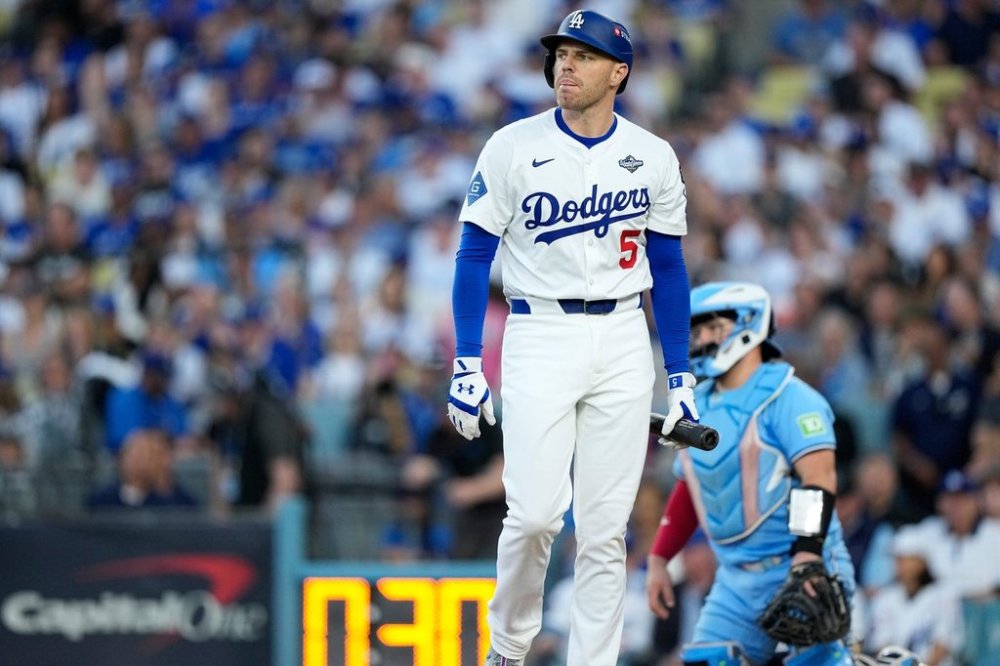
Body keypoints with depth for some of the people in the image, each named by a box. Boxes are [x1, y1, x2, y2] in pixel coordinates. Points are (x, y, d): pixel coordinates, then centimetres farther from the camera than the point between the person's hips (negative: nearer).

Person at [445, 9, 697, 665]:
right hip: (539, 336, -2)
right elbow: (474, 256, 0)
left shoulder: (654, 159, 4)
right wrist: (467, 364, -8)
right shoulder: (513, 148, -3)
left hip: (623, 340, 2)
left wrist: (681, 376, 6)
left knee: (606, 527, 1)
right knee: (535, 512, -13)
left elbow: (669, 269, 10)